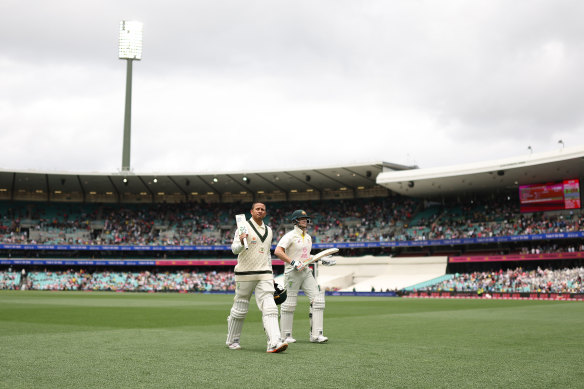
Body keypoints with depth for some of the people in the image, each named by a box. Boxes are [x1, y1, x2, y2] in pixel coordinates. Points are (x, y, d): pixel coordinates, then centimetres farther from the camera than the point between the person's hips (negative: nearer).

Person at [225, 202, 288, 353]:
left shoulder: (268, 230, 16)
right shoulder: (244, 228, -3)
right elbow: (235, 249, -14)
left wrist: (271, 275, 20)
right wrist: (241, 242, -37)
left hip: (264, 274, 4)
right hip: (245, 273, -4)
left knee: (269, 308, -11)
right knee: (240, 309, 5)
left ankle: (274, 343, -20)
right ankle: (232, 340, 24)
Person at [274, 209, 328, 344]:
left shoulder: (308, 237, 17)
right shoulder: (290, 236, -7)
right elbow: (278, 251, -19)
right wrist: (293, 262, -25)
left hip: (306, 272, 7)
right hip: (292, 273, -7)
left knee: (318, 299, -6)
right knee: (289, 304, -3)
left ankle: (316, 334, -6)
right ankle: (285, 335, 10)